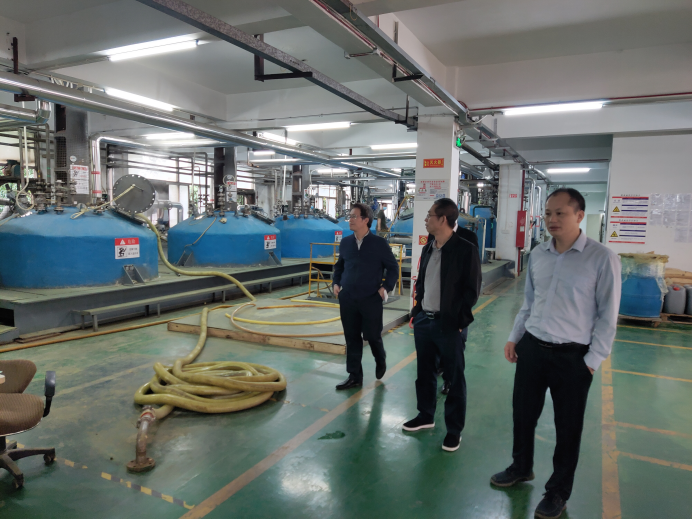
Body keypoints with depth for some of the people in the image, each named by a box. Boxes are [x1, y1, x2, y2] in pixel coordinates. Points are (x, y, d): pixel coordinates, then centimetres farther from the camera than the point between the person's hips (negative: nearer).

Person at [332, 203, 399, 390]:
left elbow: (393, 267, 1)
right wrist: (336, 283, 5)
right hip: (347, 299, 4)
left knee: (372, 336, 5)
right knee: (352, 338, 8)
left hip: (371, 299, -3)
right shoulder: (345, 242, 6)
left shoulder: (379, 243, -5)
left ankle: (380, 360, 38)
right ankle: (354, 376, 19)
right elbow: (339, 266, 19)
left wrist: (386, 287, -8)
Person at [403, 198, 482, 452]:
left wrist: (457, 320, -13)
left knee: (454, 377, 6)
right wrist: (417, 310, 9)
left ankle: (454, 429, 19)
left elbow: (472, 290, -11)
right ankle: (425, 416, 35)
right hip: (423, 321, 7)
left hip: (448, 325, -7)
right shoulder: (428, 248, 10)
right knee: (425, 372, 18)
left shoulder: (465, 250, -11)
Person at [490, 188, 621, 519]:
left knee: (567, 427, 12)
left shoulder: (601, 258, -12)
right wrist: (514, 337, 10)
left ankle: (558, 492, 34)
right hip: (531, 348, 5)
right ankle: (521, 468, 43)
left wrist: (592, 360, -9)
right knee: (523, 413, 17)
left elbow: (607, 315, -9)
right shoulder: (537, 254, 3)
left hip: (572, 356, -4)